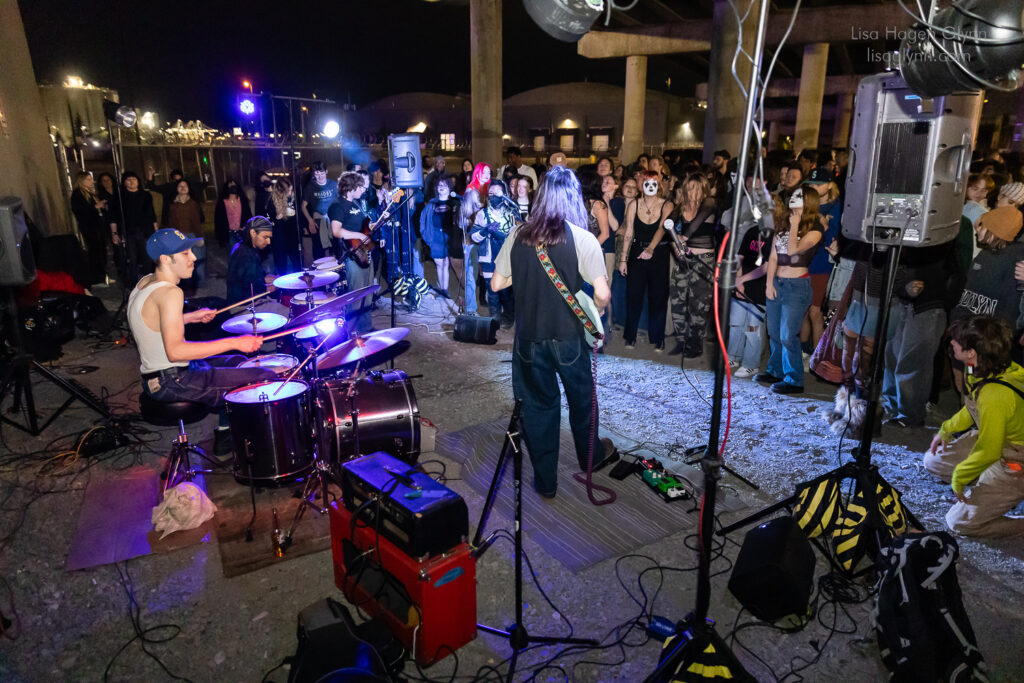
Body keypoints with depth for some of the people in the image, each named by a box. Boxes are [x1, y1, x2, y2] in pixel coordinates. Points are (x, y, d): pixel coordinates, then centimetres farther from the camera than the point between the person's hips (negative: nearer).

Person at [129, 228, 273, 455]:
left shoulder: (144, 283, 8)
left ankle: (225, 437, 28)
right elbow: (175, 350, -30)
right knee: (265, 378, -13)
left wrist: (191, 317, 17)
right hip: (172, 382, -11)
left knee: (238, 362, 27)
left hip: (155, 375, 11)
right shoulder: (169, 292, -23)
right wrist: (234, 342, -30)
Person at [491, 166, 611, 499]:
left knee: (538, 404, 14)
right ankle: (589, 454, 46)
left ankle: (545, 480, 24)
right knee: (581, 397, 22)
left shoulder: (518, 235, -4)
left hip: (529, 337, 2)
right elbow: (602, 294, -17)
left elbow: (496, 284, 2)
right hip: (568, 336, -2)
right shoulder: (582, 238, -13)